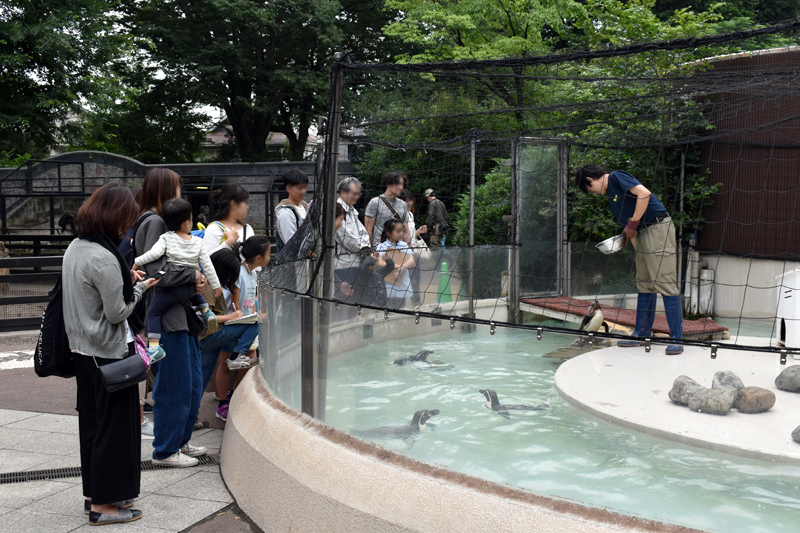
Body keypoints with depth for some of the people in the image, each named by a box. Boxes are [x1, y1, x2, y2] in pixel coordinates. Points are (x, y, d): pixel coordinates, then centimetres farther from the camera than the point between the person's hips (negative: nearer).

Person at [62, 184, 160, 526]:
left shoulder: (75, 248, 6)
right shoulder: (104, 258, -23)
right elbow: (116, 312, -18)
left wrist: (124, 278, 6)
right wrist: (139, 289, -4)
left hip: (83, 349, 9)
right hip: (109, 353, -9)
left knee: (91, 421, 17)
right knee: (113, 425, 2)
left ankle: (94, 492, 30)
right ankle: (103, 504, 11)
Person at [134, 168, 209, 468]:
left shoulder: (163, 221, 18)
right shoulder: (154, 222, -13)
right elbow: (156, 271, -23)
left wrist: (195, 279, 6)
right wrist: (193, 274, -13)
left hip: (181, 314, 10)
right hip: (166, 318, -10)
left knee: (193, 382, 16)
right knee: (175, 385, -1)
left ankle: (181, 440, 29)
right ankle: (165, 451, 11)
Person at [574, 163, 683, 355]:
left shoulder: (616, 177, -5)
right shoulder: (611, 195, 21)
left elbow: (644, 194, -19)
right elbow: (628, 229, 19)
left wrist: (632, 224, -12)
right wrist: (638, 252, 14)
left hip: (658, 228, -10)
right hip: (643, 233, 10)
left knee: (665, 282, -11)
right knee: (645, 285, 14)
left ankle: (676, 338, -11)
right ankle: (642, 334, 22)